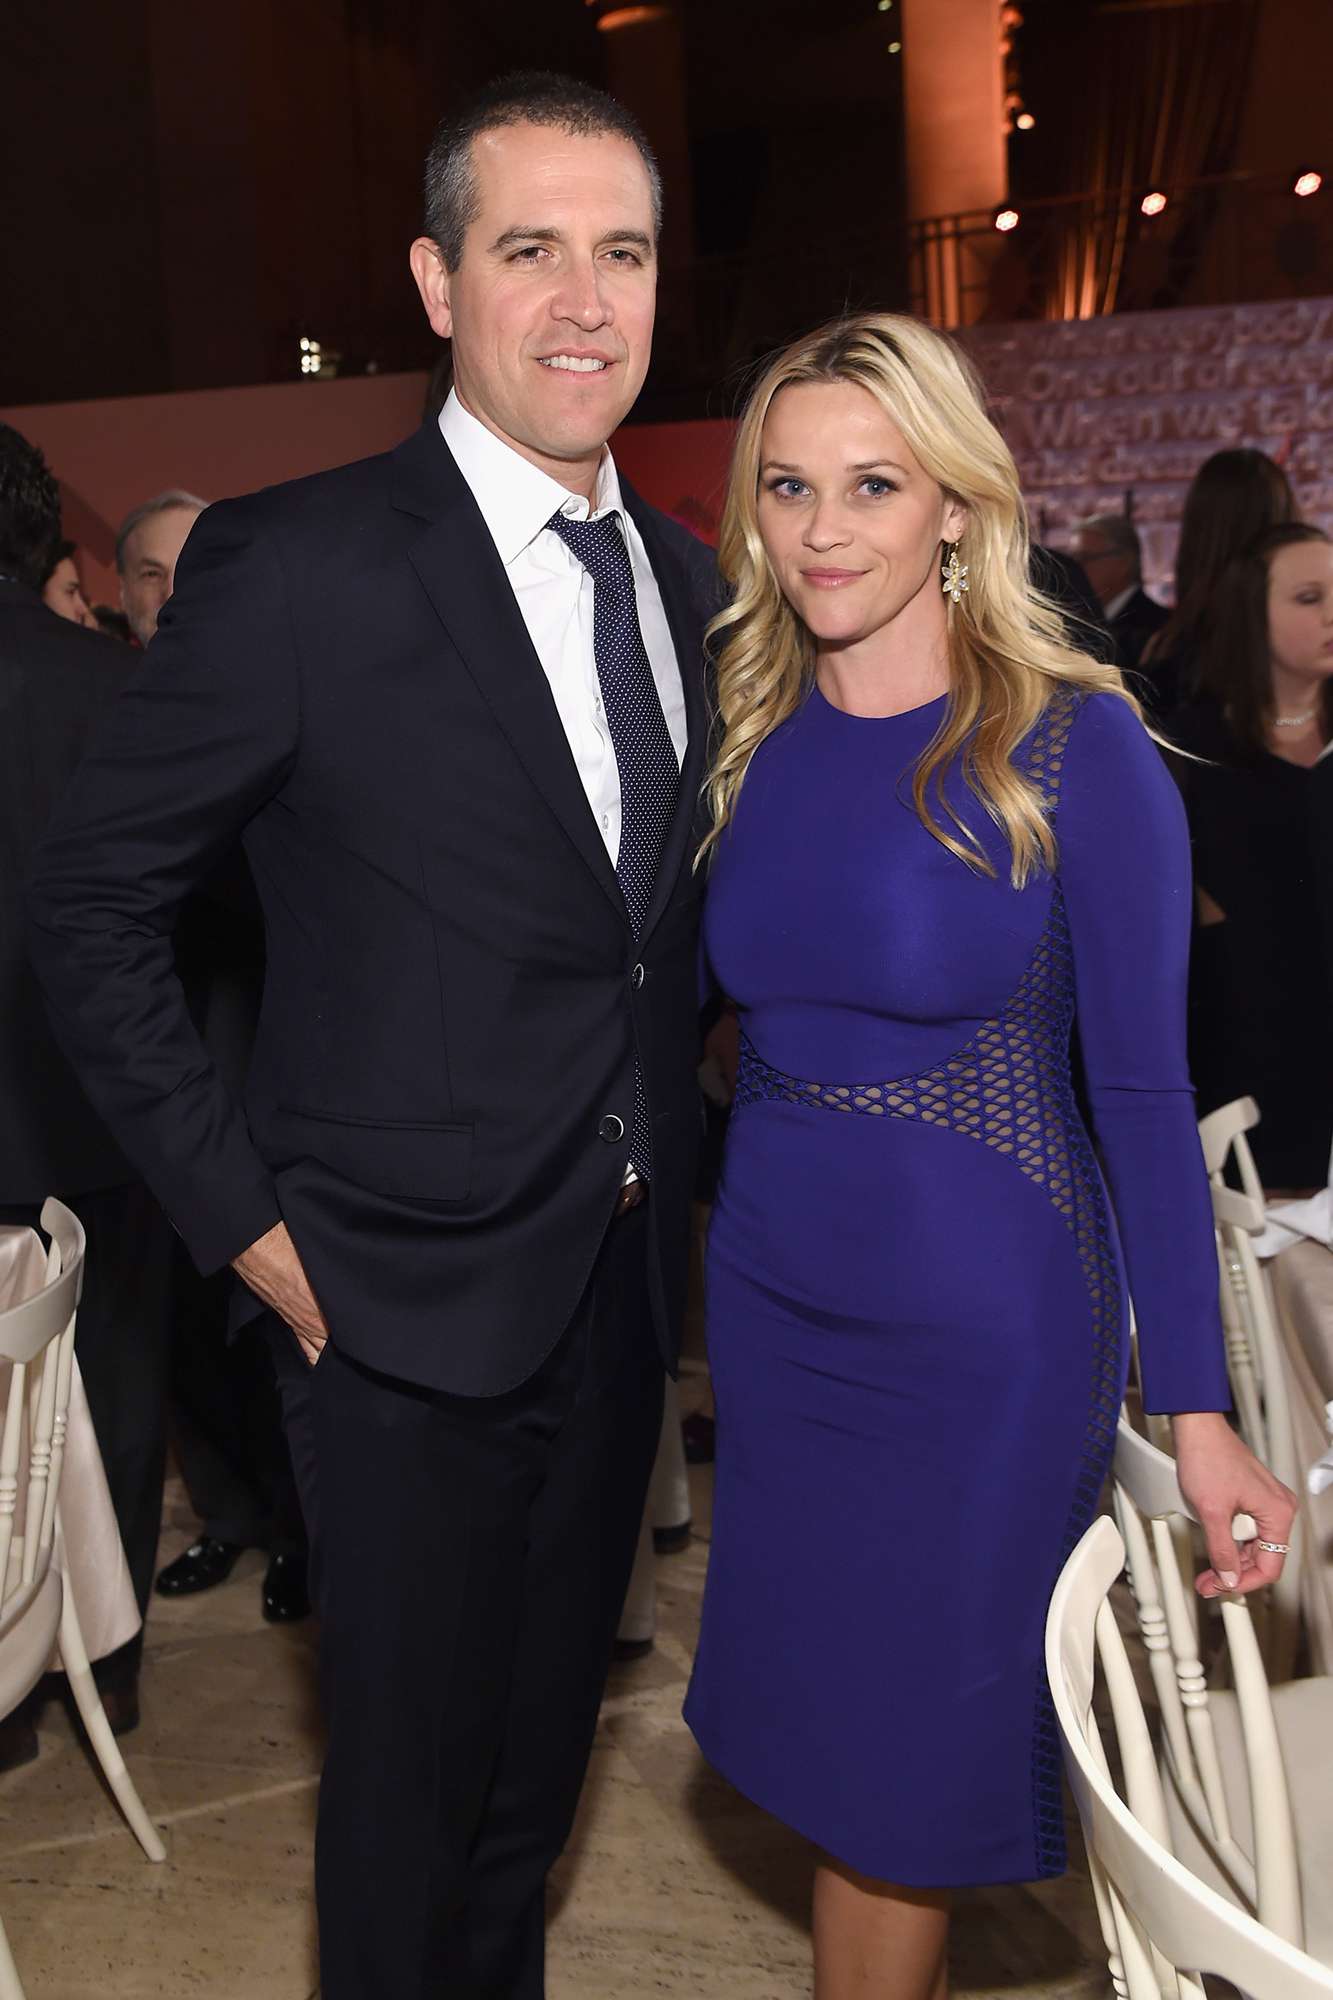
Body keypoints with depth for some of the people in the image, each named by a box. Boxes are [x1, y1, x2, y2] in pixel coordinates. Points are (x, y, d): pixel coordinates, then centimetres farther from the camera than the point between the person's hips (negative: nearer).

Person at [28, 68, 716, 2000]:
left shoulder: (686, 578, 5)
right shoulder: (295, 567, -15)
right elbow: (93, 904, -10)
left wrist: (663, 1164, 6)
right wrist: (242, 1214, -12)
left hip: (624, 1284, 6)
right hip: (410, 1299, -5)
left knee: (543, 1753, 24)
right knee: (412, 1778, 14)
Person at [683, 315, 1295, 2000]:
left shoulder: (1076, 747, -12)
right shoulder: (745, 732, 1)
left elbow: (1142, 1088, -10)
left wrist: (1197, 1408, -11)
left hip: (979, 1324, -4)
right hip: (767, 1299, 5)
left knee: (913, 1746, 12)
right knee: (814, 1713, 19)